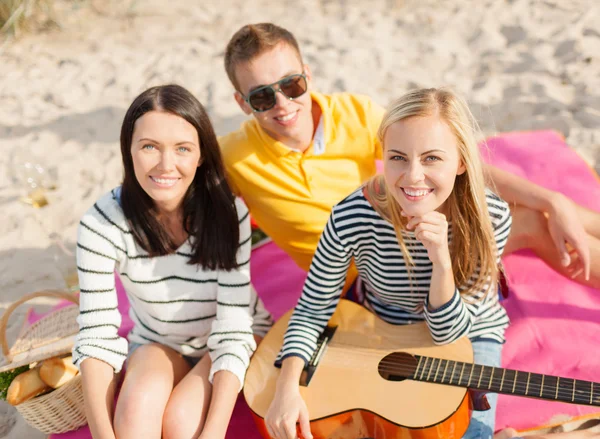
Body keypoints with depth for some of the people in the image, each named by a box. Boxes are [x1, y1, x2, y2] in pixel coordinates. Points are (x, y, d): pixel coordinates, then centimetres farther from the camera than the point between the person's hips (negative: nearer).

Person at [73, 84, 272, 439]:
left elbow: (233, 327, -24)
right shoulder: (102, 225, -20)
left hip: (233, 340, -1)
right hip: (157, 344, 1)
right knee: (138, 404, -30)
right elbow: (97, 335, -19)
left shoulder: (228, 212, -23)